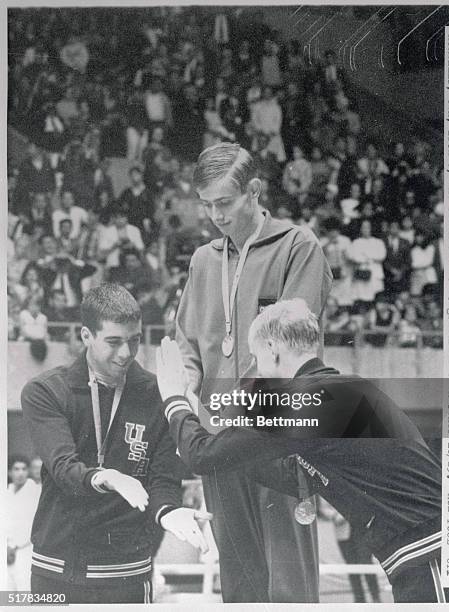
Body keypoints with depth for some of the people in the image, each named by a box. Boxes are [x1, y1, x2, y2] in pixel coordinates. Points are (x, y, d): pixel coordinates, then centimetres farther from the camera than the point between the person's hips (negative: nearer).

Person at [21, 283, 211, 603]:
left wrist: (167, 511, -23)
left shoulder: (155, 394, 0)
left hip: (126, 573, 0)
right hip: (55, 569, 0)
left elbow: (164, 478, 0)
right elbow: (63, 467, -16)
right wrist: (105, 479, -37)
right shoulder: (44, 392, -2)